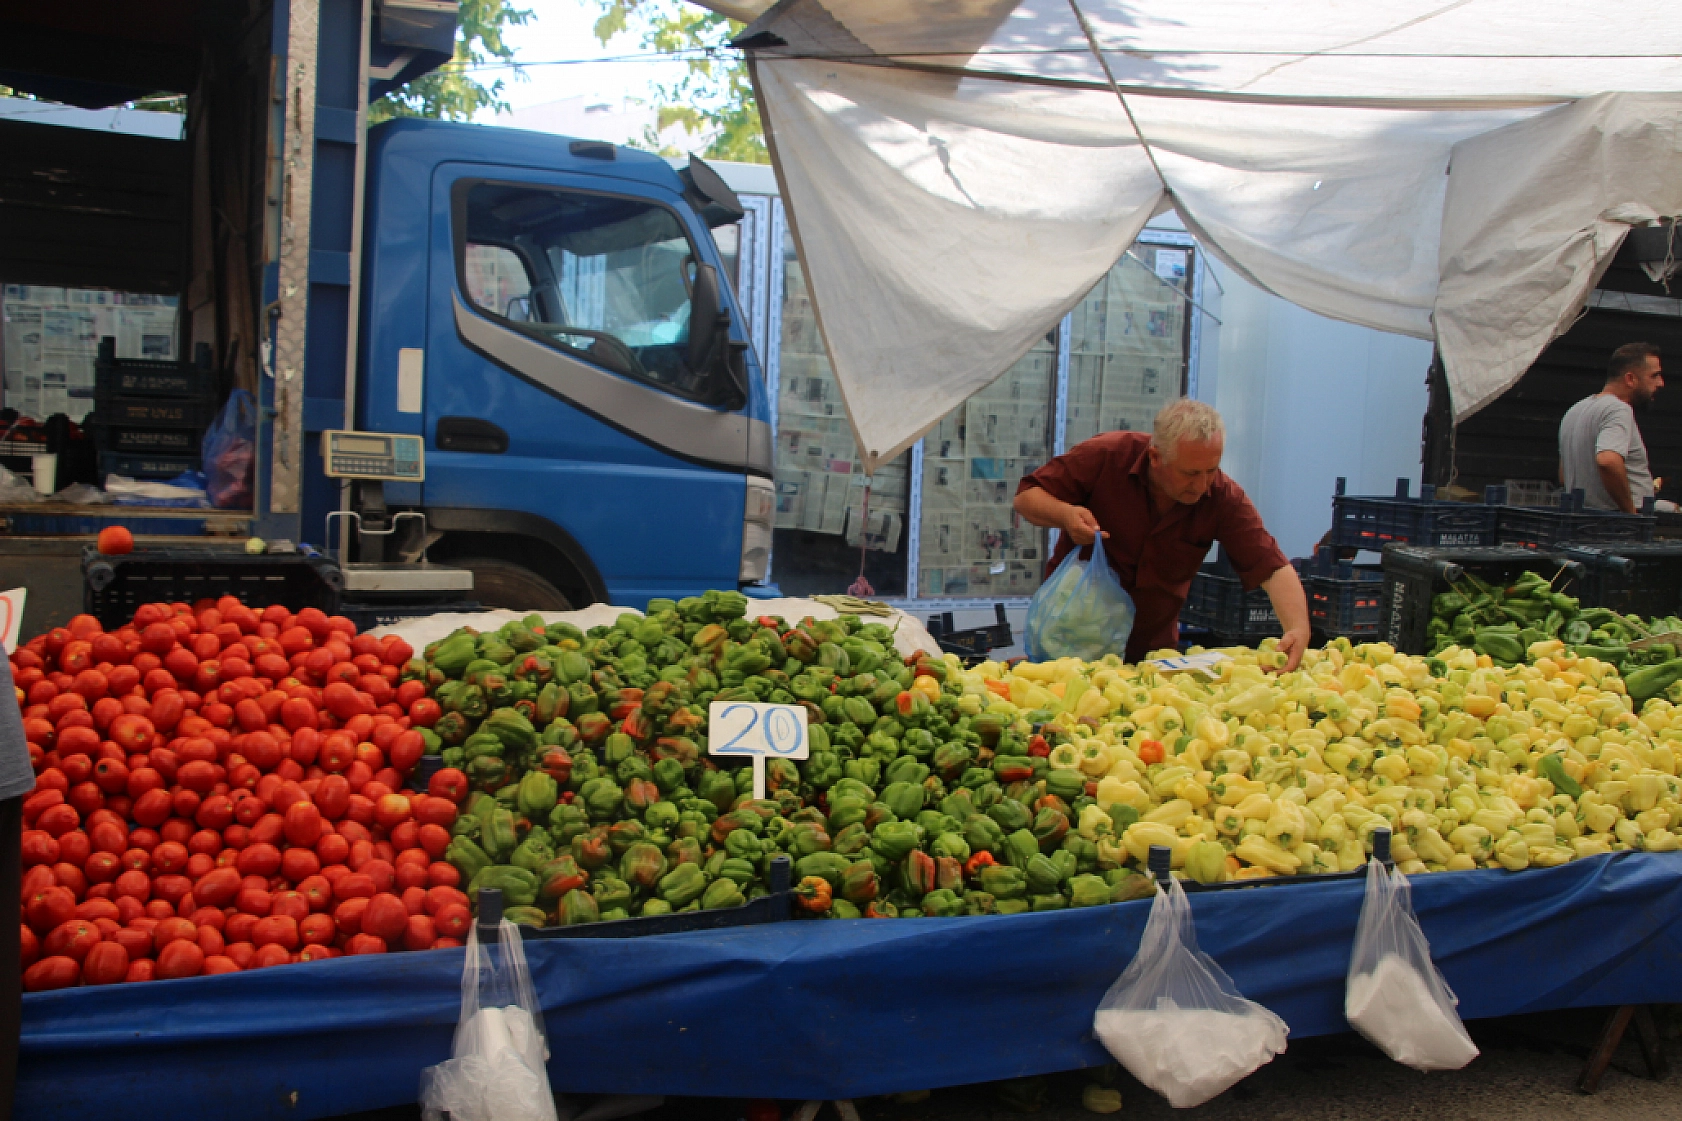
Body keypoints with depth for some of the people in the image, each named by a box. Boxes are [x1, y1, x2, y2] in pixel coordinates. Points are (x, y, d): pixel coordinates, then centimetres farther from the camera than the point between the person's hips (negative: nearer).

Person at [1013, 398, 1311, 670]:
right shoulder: (1106, 455, -19)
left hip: (1153, 645, 2)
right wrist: (1065, 515, -33)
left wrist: (1298, 628, -37)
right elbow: (1026, 496, -11)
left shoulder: (1224, 499, -15)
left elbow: (1272, 567, -19)